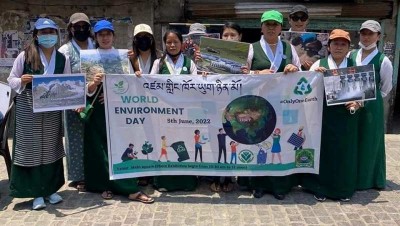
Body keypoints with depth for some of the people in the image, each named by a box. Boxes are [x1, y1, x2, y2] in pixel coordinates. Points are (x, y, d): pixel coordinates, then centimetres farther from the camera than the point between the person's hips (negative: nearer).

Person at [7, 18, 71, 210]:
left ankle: (50, 189, 24)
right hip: (28, 108, -3)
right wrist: (21, 81, -20)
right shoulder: (25, 55, -4)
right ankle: (37, 193, 12)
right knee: (31, 148, 1)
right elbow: (11, 80, 2)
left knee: (51, 148, 9)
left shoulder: (63, 59, 4)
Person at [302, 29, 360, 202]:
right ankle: (320, 187, 21)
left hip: (347, 117, 2)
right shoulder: (319, 64, 1)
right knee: (322, 150, 6)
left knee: (345, 152, 9)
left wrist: (358, 103, -10)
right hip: (323, 115, -1)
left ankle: (343, 189, 25)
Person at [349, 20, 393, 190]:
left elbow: (386, 89, 3)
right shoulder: (351, 56, 2)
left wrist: (369, 100, 4)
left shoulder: (383, 61, -8)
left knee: (369, 142, 7)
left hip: (371, 107, -3)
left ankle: (366, 179, 21)